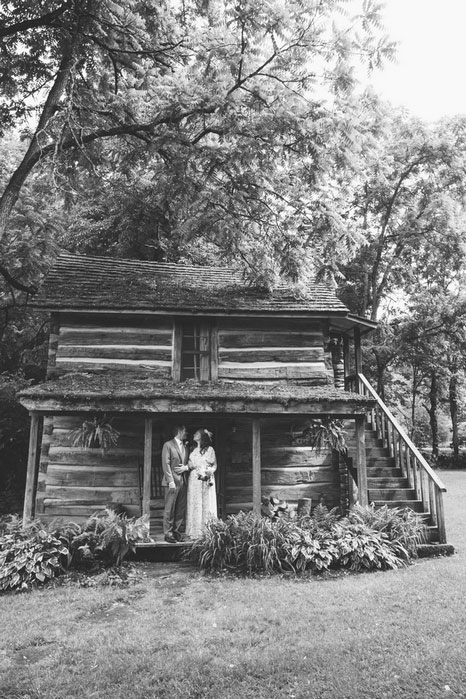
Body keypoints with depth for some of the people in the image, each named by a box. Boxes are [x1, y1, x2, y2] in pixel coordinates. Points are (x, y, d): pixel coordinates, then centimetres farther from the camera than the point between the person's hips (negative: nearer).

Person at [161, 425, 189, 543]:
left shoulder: (185, 447, 18)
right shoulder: (168, 445, -2)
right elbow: (166, 464, -8)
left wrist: (186, 467, -3)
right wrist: (171, 481, -14)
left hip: (183, 481, 6)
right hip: (172, 481, -6)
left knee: (181, 509, 6)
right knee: (169, 509, -3)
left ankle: (178, 531, 13)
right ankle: (168, 533, 3)